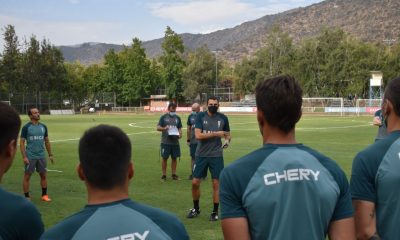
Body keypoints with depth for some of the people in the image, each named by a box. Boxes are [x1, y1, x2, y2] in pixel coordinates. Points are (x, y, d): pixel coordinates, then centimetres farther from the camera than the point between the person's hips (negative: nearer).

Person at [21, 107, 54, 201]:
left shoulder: (43, 126, 6)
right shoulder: (26, 127, -7)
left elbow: (47, 141, 14)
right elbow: (21, 142, -7)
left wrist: (50, 155, 11)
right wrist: (24, 157, -15)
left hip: (41, 156, 4)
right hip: (30, 157, -4)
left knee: (43, 175, 9)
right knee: (27, 176, 3)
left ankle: (44, 195, 21)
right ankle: (26, 197, 12)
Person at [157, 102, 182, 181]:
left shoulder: (177, 118, 11)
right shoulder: (163, 117, 1)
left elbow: (180, 128, 14)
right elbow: (158, 128, -1)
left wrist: (180, 134, -7)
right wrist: (164, 128, -22)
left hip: (175, 142, 3)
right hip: (165, 142, -3)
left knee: (174, 158, 7)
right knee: (164, 158, 1)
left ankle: (174, 174, 16)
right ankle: (164, 175, 9)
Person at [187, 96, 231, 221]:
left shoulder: (223, 118, 2)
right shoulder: (200, 116, -3)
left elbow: (227, 134, 14)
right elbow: (198, 135, -14)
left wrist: (227, 140, -10)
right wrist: (216, 133, -18)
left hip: (216, 155, 0)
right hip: (201, 155, 0)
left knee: (216, 183, 2)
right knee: (195, 182, 3)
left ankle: (215, 212, 15)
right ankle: (196, 208, 24)